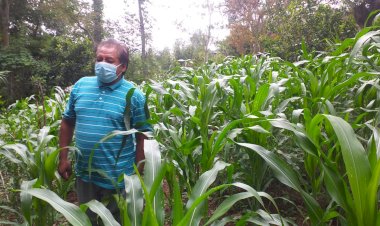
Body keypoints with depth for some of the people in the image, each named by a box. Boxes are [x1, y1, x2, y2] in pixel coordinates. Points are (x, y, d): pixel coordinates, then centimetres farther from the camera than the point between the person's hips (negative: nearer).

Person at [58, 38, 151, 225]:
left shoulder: (134, 95, -11)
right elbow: (67, 123, 9)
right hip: (84, 174, 4)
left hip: (118, 178, -3)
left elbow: (142, 137, -9)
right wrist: (63, 158, 7)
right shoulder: (80, 85, 0)